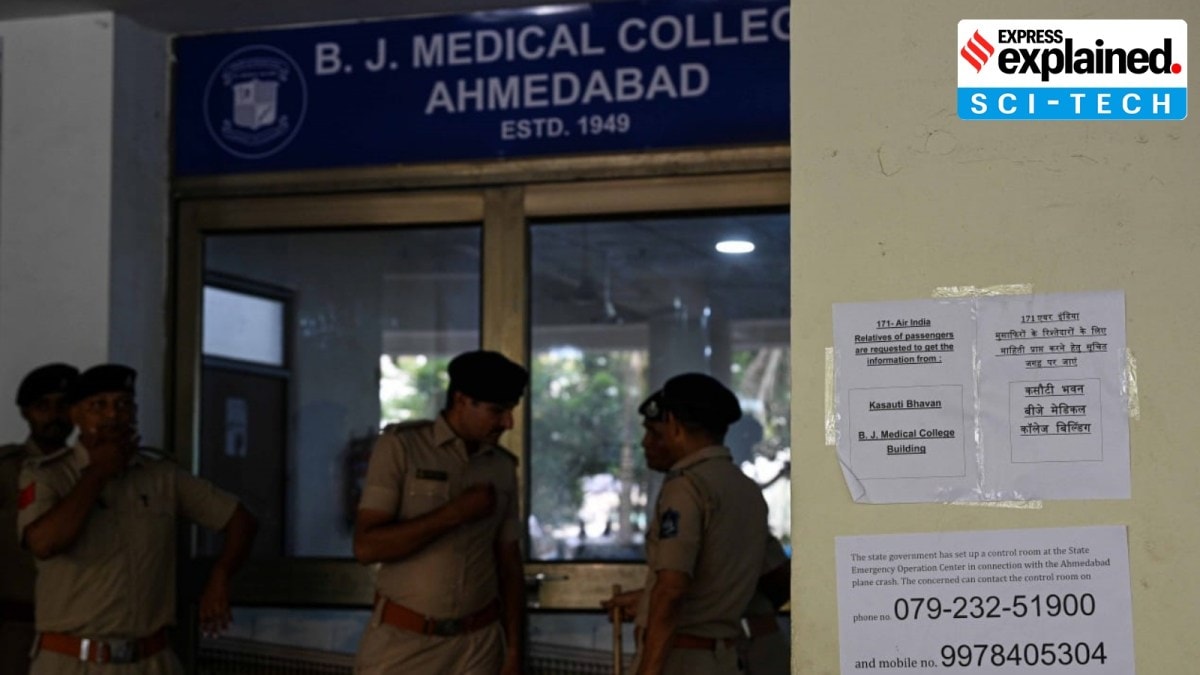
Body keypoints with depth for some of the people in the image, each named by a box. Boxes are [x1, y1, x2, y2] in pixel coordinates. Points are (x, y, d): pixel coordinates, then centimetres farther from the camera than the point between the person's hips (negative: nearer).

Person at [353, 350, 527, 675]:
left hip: (478, 646, 3)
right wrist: (454, 513, -18)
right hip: (401, 642, -3)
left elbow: (509, 563, 11)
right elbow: (366, 547, -15)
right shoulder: (399, 446, -7)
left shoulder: (503, 467, 6)